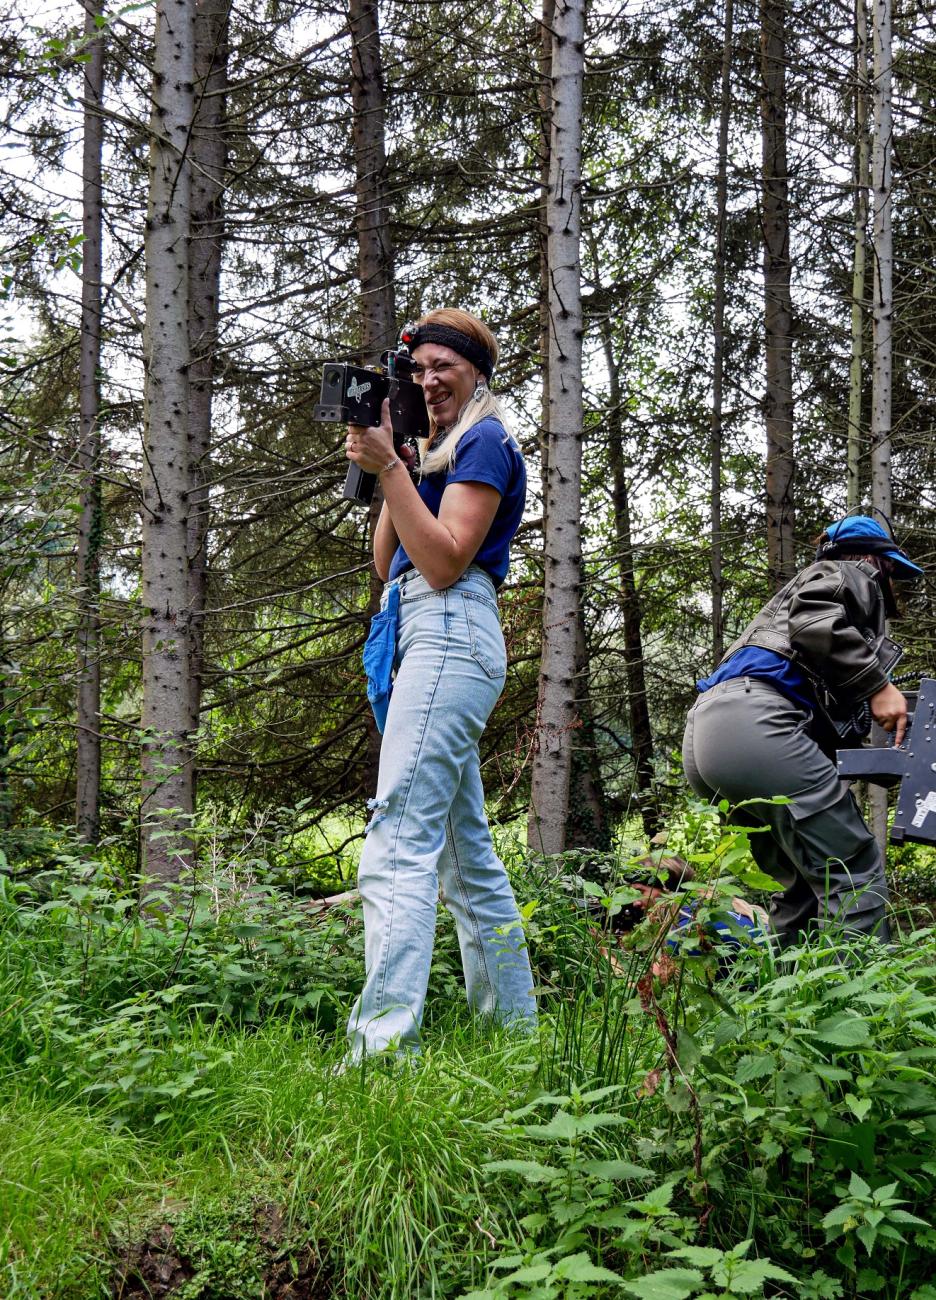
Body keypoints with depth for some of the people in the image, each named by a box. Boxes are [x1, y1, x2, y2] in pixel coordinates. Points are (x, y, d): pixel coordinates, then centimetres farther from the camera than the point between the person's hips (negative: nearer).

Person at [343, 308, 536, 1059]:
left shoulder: (486, 440, -2)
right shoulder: (443, 449, 25)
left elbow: (445, 561, -14)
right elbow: (388, 564, 18)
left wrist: (389, 468, -16)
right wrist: (387, 463, 12)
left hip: (451, 638, -10)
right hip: (424, 642, 10)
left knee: (399, 845, -19)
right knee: (467, 852, 12)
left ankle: (384, 1040, -25)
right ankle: (515, 1023, 19)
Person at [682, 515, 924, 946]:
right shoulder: (850, 574, 15)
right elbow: (814, 621, -10)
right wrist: (877, 685, -6)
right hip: (753, 721, -9)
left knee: (802, 886, 16)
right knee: (854, 874, -8)